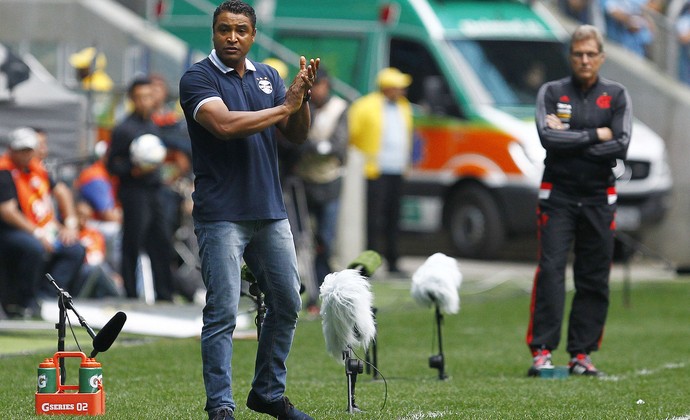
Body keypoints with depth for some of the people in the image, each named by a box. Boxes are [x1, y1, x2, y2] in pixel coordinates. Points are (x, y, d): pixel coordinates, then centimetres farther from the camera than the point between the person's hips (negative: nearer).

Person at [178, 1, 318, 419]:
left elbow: (297, 134, 8)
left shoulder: (268, 76, 11)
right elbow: (225, 124, -23)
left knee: (287, 304, 12)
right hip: (222, 216, -7)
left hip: (271, 212, 7)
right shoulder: (198, 78, -7)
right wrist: (285, 106, -15)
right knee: (223, 313, -9)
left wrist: (303, 95, -11)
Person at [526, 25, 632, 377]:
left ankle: (582, 353, 7)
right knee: (550, 271, -10)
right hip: (557, 196, -2)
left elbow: (620, 147, -7)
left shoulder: (616, 96, 6)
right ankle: (541, 351, -11)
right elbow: (548, 138, -12)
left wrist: (570, 142, -11)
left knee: (594, 279, 2)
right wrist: (595, 136, -10)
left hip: (599, 199, 2)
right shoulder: (551, 93, 4)